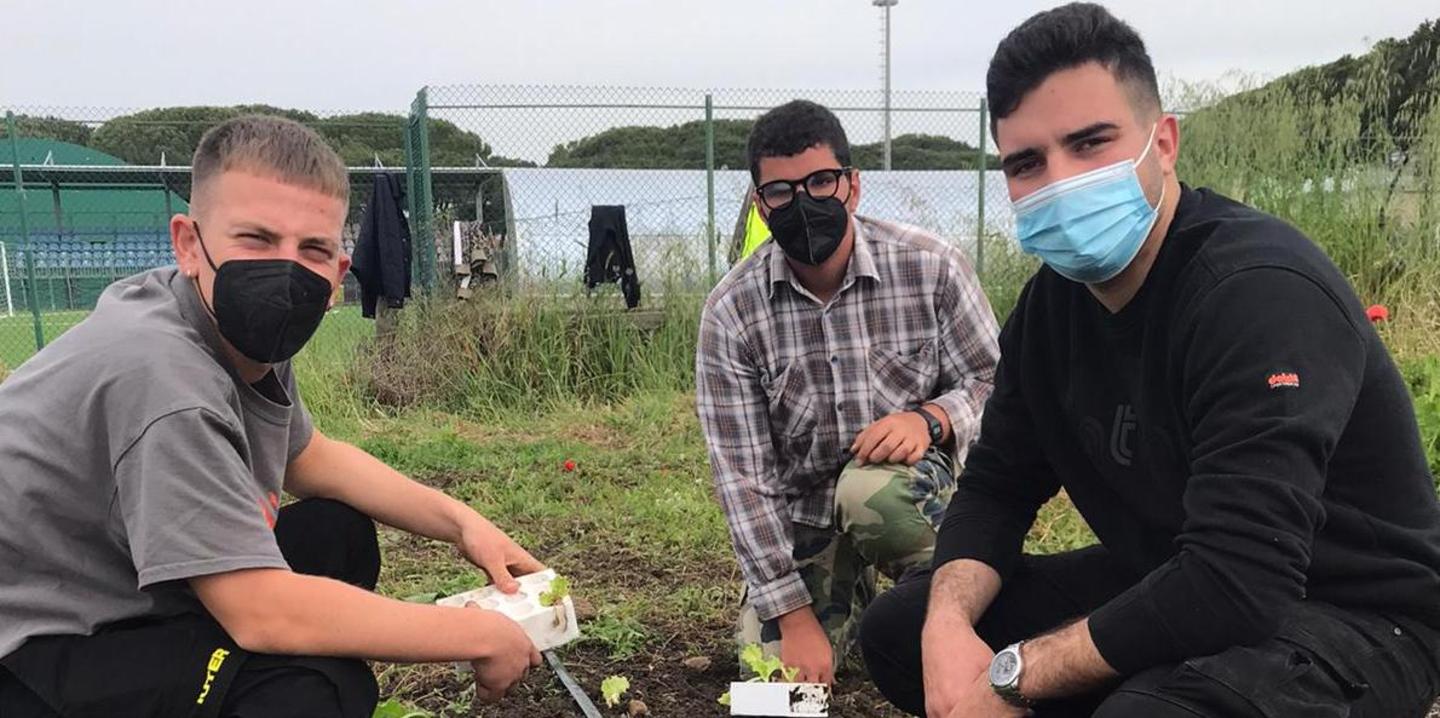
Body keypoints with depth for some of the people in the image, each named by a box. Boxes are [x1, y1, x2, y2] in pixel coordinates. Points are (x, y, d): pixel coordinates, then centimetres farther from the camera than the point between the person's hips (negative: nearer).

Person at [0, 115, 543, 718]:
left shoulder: (242, 328, -4)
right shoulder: (162, 373, -30)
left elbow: (310, 458, 13)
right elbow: (262, 614, -32)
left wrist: (461, 522, 2)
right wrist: (480, 635, -22)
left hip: (128, 598, 9)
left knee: (339, 533, 9)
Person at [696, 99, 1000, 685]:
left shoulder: (932, 267, -13)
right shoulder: (730, 313, -14)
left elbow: (995, 384, -5)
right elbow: (743, 477, -14)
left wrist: (930, 418, -29)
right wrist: (794, 617, -17)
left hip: (914, 486, -1)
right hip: (801, 515, 2)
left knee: (868, 489, -35)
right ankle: (850, 587, 23)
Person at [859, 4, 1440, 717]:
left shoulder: (1259, 290, -27)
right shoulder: (1054, 298, -2)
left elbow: (1237, 584, -35)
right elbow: (994, 486, 2)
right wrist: (947, 623, -18)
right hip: (1165, 585, 7)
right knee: (898, 628, 3)